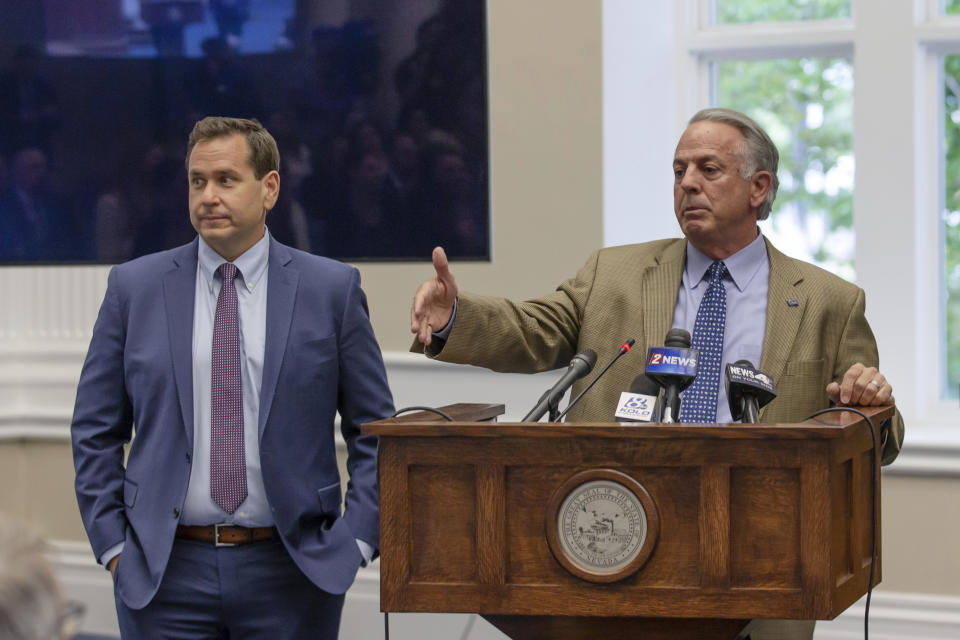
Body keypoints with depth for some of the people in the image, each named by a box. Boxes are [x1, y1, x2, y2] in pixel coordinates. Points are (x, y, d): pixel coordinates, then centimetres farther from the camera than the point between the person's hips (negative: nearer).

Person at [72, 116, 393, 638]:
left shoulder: (332, 289, 2)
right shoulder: (134, 287, 4)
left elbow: (375, 432, 5)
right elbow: (94, 432, 7)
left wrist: (356, 540, -3)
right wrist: (112, 545, 0)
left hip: (290, 572, 0)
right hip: (165, 573, 1)